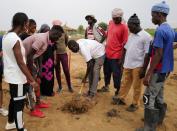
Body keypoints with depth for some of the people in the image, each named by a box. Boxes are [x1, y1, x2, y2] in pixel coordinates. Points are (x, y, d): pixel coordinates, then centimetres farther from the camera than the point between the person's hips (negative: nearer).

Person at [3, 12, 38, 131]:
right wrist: (32, 80, -19)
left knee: (14, 100, 23)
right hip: (17, 77, -10)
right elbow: (21, 63, -24)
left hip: (11, 75, 10)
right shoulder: (15, 40, -23)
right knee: (19, 103, 2)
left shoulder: (7, 36, 6)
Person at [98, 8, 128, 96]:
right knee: (106, 72, 21)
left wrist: (121, 58, -15)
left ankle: (118, 91, 19)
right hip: (107, 53, 7)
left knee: (116, 74, 4)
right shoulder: (110, 23, 6)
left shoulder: (124, 27, -14)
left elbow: (124, 44, -15)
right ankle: (106, 87, 40)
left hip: (116, 56, -7)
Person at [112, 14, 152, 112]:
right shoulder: (131, 35, 10)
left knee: (136, 87, 7)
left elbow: (147, 54, -14)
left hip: (137, 66, -6)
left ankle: (135, 104, 21)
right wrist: (123, 62, 15)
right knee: (124, 83, 16)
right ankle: (121, 99, 30)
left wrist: (144, 69, -16)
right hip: (127, 65, 7)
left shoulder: (146, 36, -12)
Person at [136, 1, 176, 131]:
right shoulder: (170, 29, 9)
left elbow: (158, 54, -24)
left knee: (149, 98, -2)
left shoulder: (160, 30, -20)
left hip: (158, 70, -10)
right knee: (159, 96, 20)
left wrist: (148, 74, -24)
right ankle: (158, 119, 36)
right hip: (166, 69, 10)